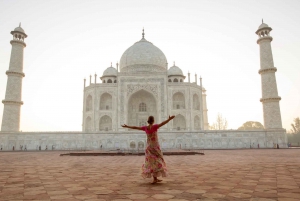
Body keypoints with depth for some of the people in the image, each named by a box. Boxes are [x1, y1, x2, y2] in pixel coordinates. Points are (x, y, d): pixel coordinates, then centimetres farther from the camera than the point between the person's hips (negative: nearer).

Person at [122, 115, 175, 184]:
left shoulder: (145, 128, 0)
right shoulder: (154, 126, -14)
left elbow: (135, 127, 7)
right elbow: (162, 123, -29)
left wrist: (127, 126, 17)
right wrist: (169, 119, -37)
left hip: (149, 147, 5)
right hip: (155, 146, -5)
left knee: (151, 162, 11)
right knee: (156, 162, 4)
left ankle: (155, 178, 15)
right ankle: (155, 179, 2)